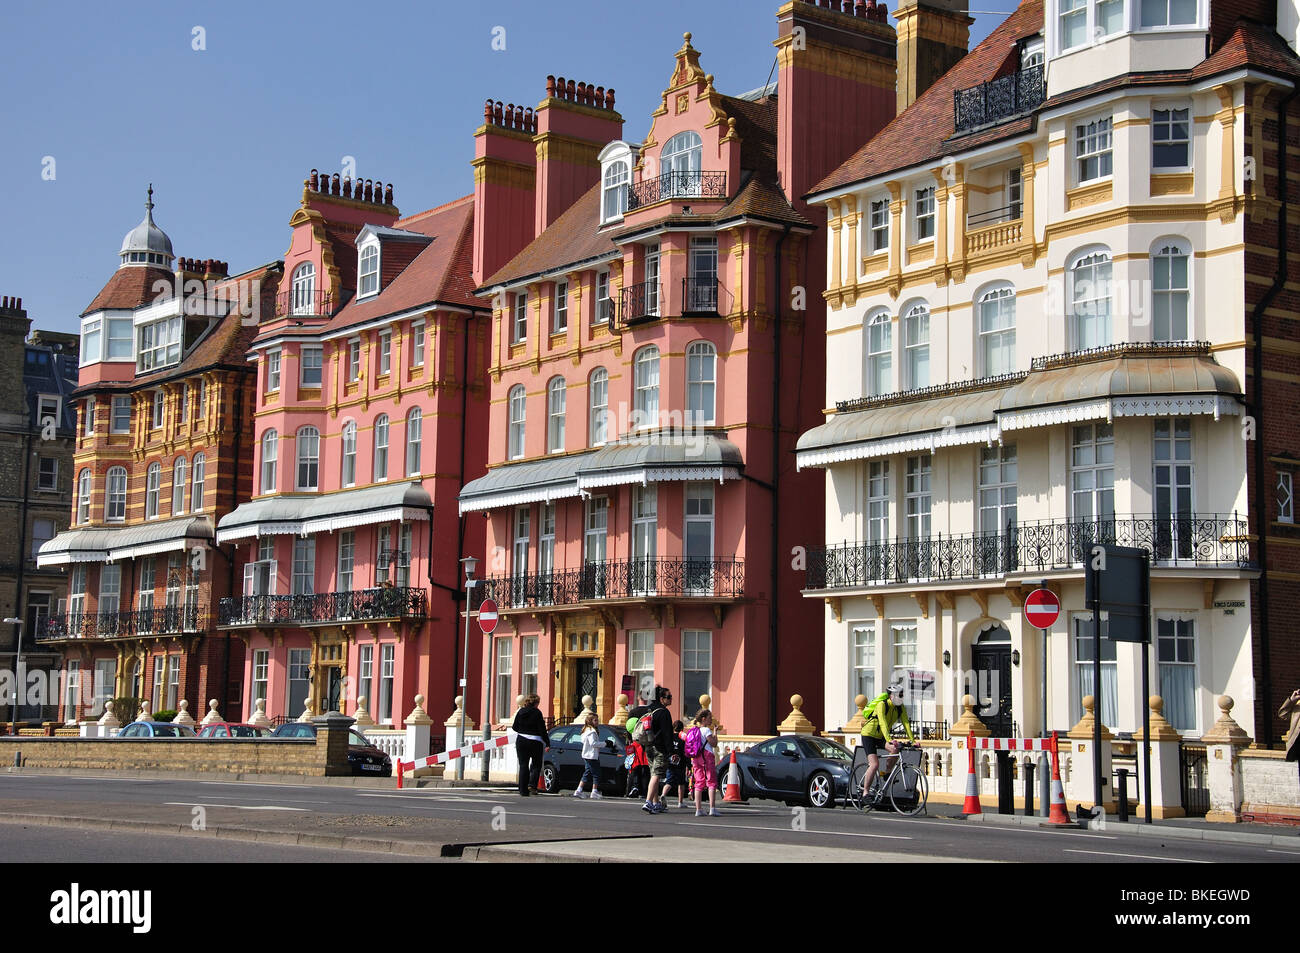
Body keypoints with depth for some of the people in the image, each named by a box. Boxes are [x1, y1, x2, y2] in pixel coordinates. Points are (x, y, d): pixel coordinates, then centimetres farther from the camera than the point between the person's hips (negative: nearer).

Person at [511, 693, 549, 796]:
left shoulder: (520, 712, 3)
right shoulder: (537, 713, -9)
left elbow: (515, 728, 8)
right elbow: (542, 730, -10)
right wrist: (547, 744, -5)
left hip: (521, 741, 4)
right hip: (535, 742, -4)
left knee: (523, 765, 7)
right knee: (536, 764, 12)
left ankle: (523, 791, 3)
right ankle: (532, 784, -6)